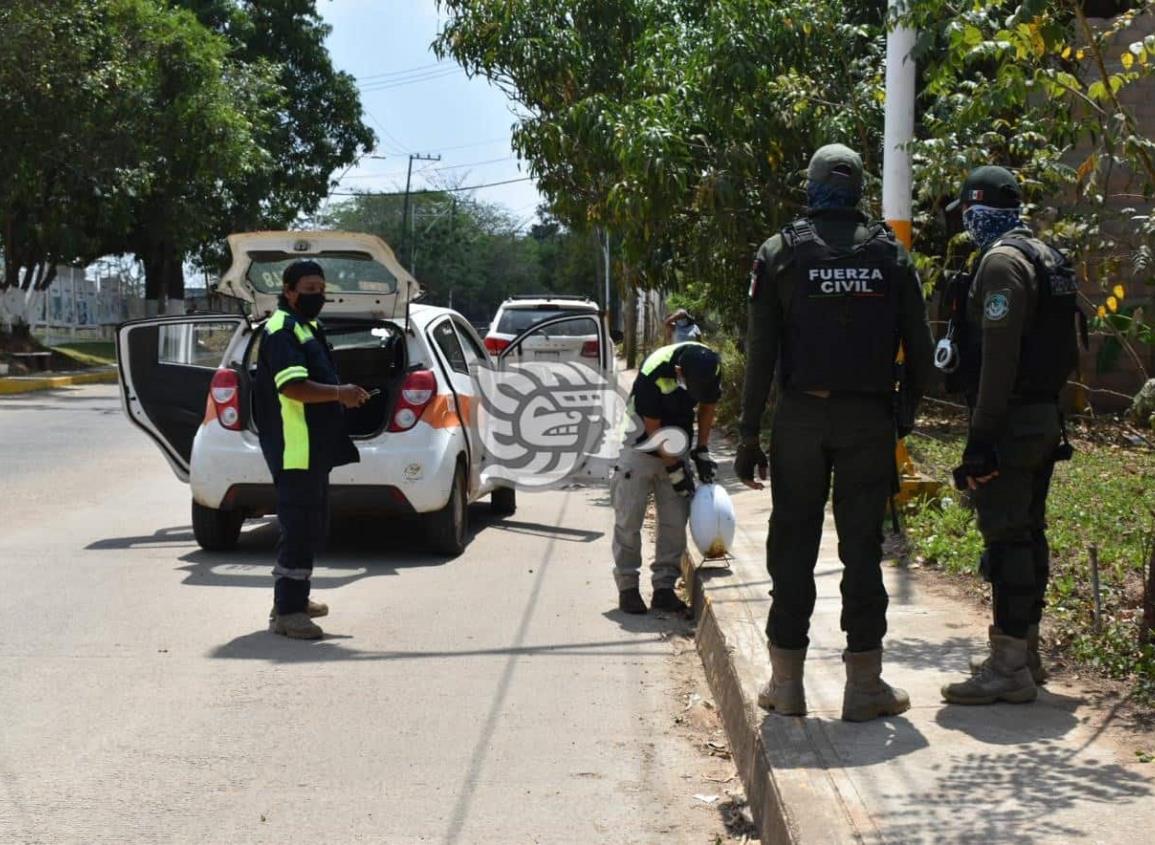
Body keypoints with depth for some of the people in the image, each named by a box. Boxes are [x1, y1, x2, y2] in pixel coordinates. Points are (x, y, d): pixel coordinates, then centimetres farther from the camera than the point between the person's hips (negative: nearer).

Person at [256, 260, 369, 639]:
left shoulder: (307, 327, 20)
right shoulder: (282, 330, -14)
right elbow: (292, 387, -26)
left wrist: (341, 395, 14)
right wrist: (339, 393, -26)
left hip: (314, 447, 11)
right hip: (294, 448, -11)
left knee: (312, 526, 18)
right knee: (300, 527, -10)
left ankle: (294, 598, 29)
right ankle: (287, 611, -7)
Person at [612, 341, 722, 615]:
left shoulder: (710, 367, -17)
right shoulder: (652, 374, -31)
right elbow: (654, 428, -19)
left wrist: (702, 453, 1)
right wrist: (675, 471, -15)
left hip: (678, 447, 4)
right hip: (641, 445, -4)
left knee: (676, 519, 2)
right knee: (628, 519, -4)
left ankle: (664, 586, 9)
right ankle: (627, 586, 6)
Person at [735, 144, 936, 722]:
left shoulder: (780, 252, 0)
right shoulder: (890, 253, 4)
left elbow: (760, 351, -3)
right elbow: (919, 349, 2)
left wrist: (750, 434, 0)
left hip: (800, 416, 0)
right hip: (869, 419, 0)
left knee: (792, 546, 7)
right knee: (862, 548, 4)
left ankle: (786, 682, 10)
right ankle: (864, 684, 6)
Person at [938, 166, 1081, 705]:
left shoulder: (1002, 261, -14)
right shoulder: (1044, 257, 17)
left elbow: (998, 357, -21)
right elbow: (1064, 349, 20)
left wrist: (982, 435, -21)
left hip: (1010, 422, -10)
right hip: (1043, 418, 10)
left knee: (1006, 536, -8)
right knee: (1026, 534, 14)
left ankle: (1008, 667, -7)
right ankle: (1025, 654, 23)